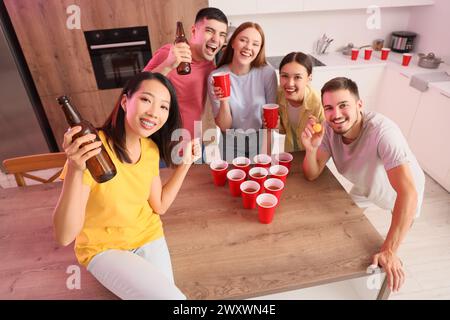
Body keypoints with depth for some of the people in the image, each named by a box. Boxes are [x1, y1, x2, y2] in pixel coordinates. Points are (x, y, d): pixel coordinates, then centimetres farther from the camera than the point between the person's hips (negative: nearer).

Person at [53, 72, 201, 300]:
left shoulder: (151, 148, -6)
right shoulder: (91, 149, -26)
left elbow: (159, 206, 2)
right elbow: (65, 236, -28)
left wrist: (185, 163, -7)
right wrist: (75, 170, -44)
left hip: (148, 237, 5)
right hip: (104, 248, -4)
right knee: (172, 297, -17)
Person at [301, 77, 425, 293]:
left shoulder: (382, 132, -43)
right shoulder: (329, 128, -26)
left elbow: (408, 192, -48)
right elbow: (312, 175, -21)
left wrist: (389, 251, -51)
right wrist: (311, 149, -43)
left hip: (402, 194, -4)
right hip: (366, 188, 4)